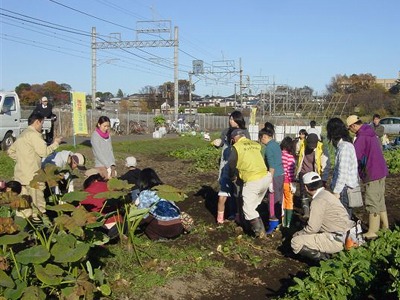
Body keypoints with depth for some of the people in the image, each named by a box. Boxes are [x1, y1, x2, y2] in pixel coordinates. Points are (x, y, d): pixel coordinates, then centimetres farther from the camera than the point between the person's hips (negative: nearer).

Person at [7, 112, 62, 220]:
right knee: (37, 202, -2)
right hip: (32, 176, -9)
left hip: (20, 175, 9)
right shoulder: (34, 135, -11)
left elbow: (11, 151, 26)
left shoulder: (22, 135, 19)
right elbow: (44, 152, -15)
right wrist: (55, 143, -2)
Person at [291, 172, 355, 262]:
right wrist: (301, 233, 23)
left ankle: (323, 258, -6)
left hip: (337, 240, -10)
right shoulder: (327, 194, 14)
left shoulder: (318, 200, -16)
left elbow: (312, 228, -16)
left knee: (296, 243, -15)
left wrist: (298, 234, 1)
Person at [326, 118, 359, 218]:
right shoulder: (343, 145, 13)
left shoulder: (344, 147, -17)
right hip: (344, 188, 9)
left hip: (345, 190, -9)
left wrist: (336, 191, -18)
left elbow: (343, 172, -21)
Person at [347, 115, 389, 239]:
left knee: (372, 203, -4)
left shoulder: (361, 138, -18)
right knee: (380, 201, 18)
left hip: (372, 174, -10)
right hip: (381, 171, 10)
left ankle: (372, 232, 2)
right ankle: (385, 227, 27)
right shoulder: (371, 134, 13)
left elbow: (354, 157, -20)